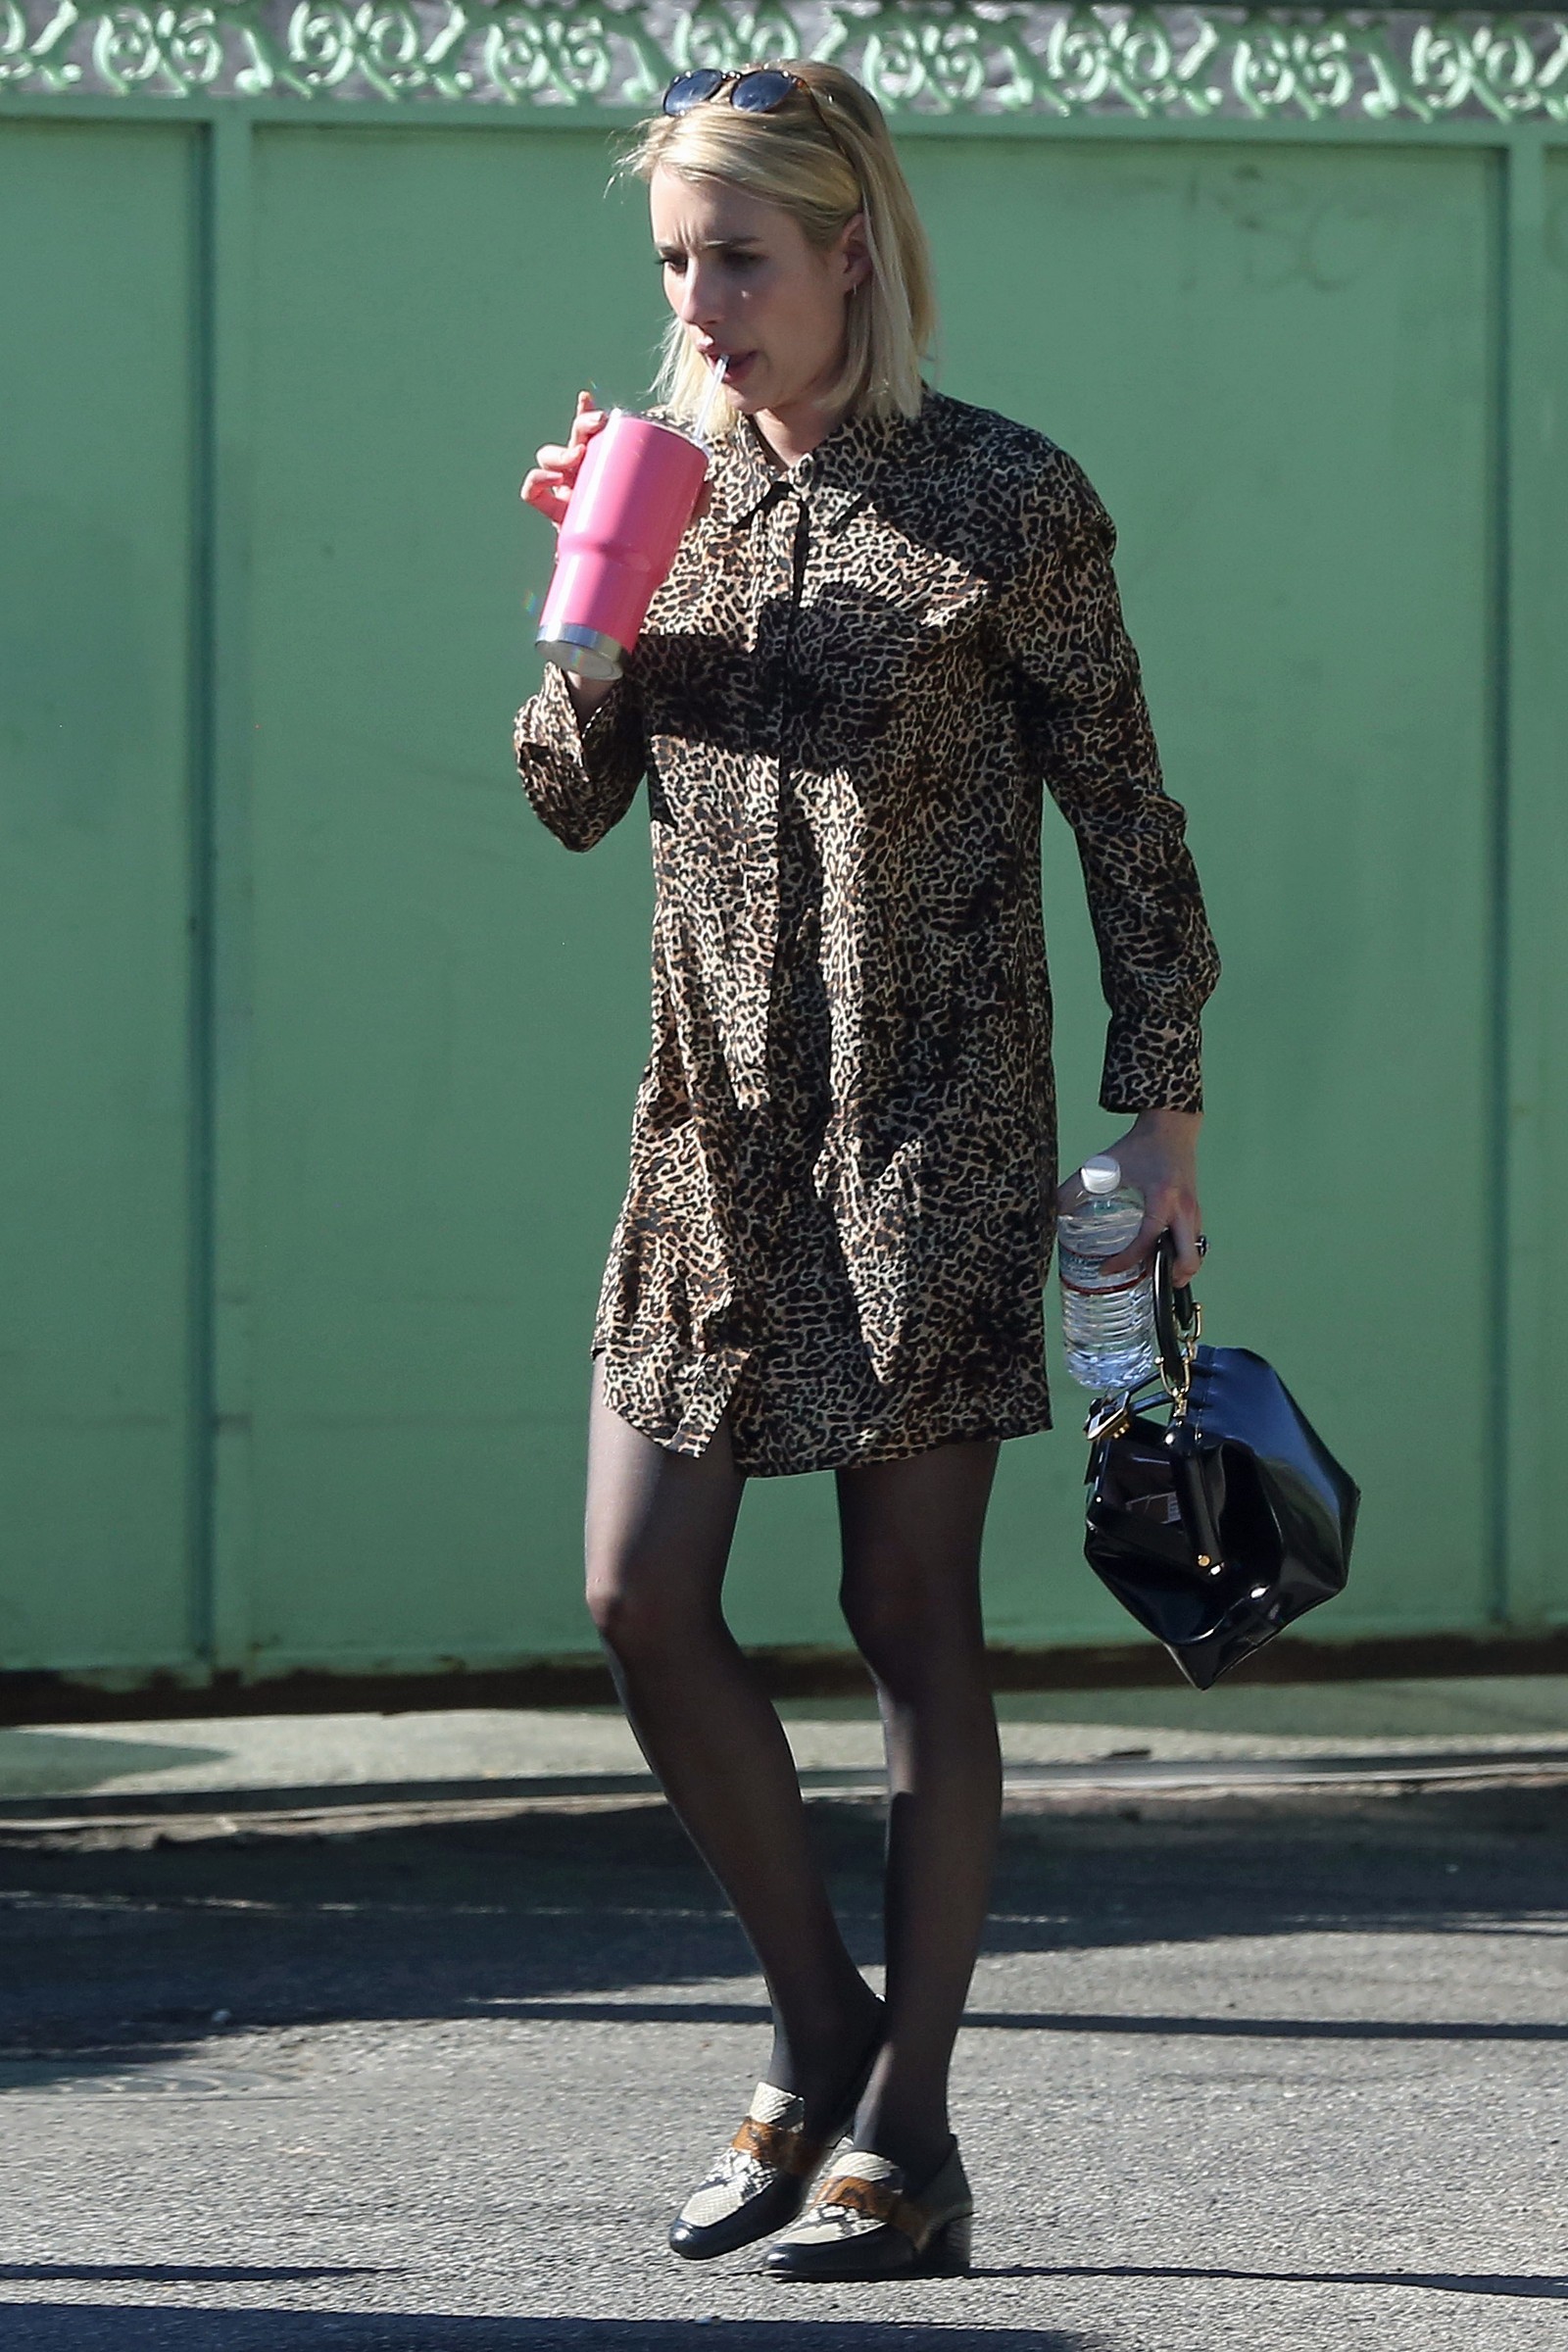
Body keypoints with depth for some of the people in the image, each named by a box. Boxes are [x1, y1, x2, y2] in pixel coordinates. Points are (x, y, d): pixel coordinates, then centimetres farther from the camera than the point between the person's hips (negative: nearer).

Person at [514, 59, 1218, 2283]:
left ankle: (910, 2129, 5)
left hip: (937, 1116, -5)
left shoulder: (1005, 500, -5)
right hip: (717, 1113, 5)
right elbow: (575, 795, 8)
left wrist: (1164, 1108, -4)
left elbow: (1125, 812, -1)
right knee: (642, 1594, -1)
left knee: (912, 1614, -2)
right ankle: (817, 2029, 18)